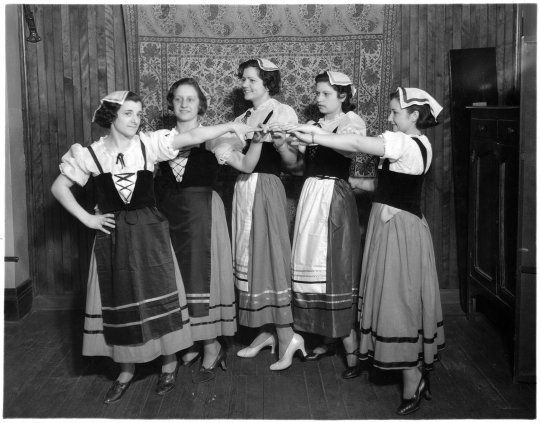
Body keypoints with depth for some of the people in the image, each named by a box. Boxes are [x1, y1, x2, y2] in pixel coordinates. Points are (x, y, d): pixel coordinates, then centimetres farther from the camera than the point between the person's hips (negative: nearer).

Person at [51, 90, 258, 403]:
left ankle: (170, 362, 20)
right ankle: (127, 369, 23)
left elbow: (193, 137, -15)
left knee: (159, 295, 3)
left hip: (150, 231, 0)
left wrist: (230, 126, -26)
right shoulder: (91, 153, -3)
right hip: (113, 236, 1)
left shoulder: (150, 144, -4)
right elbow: (59, 187, 5)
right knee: (119, 300, 8)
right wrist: (86, 218, -2)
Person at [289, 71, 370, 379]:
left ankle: (352, 350, -2)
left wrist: (315, 134, -35)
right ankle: (329, 339, 18)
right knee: (314, 265, 6)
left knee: (337, 268, -7)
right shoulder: (316, 125, 16)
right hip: (312, 197, 6)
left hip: (336, 198, -6)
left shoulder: (352, 122, -1)